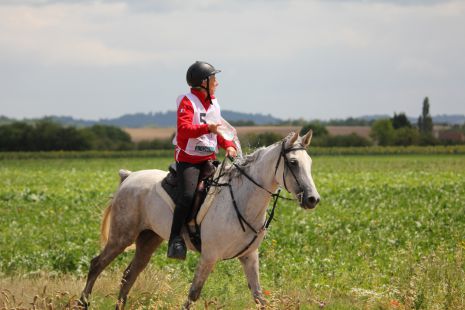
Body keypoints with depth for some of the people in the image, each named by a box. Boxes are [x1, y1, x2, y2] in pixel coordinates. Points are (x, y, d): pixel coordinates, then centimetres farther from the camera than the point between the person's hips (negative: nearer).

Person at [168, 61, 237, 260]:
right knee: (187, 195, -25)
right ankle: (175, 239, -19)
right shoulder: (187, 102, -9)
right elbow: (183, 129, -23)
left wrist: (228, 145, 2)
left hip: (209, 159, 8)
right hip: (188, 159, -8)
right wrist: (207, 128, -35)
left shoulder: (214, 104, 15)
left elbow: (219, 132, 21)